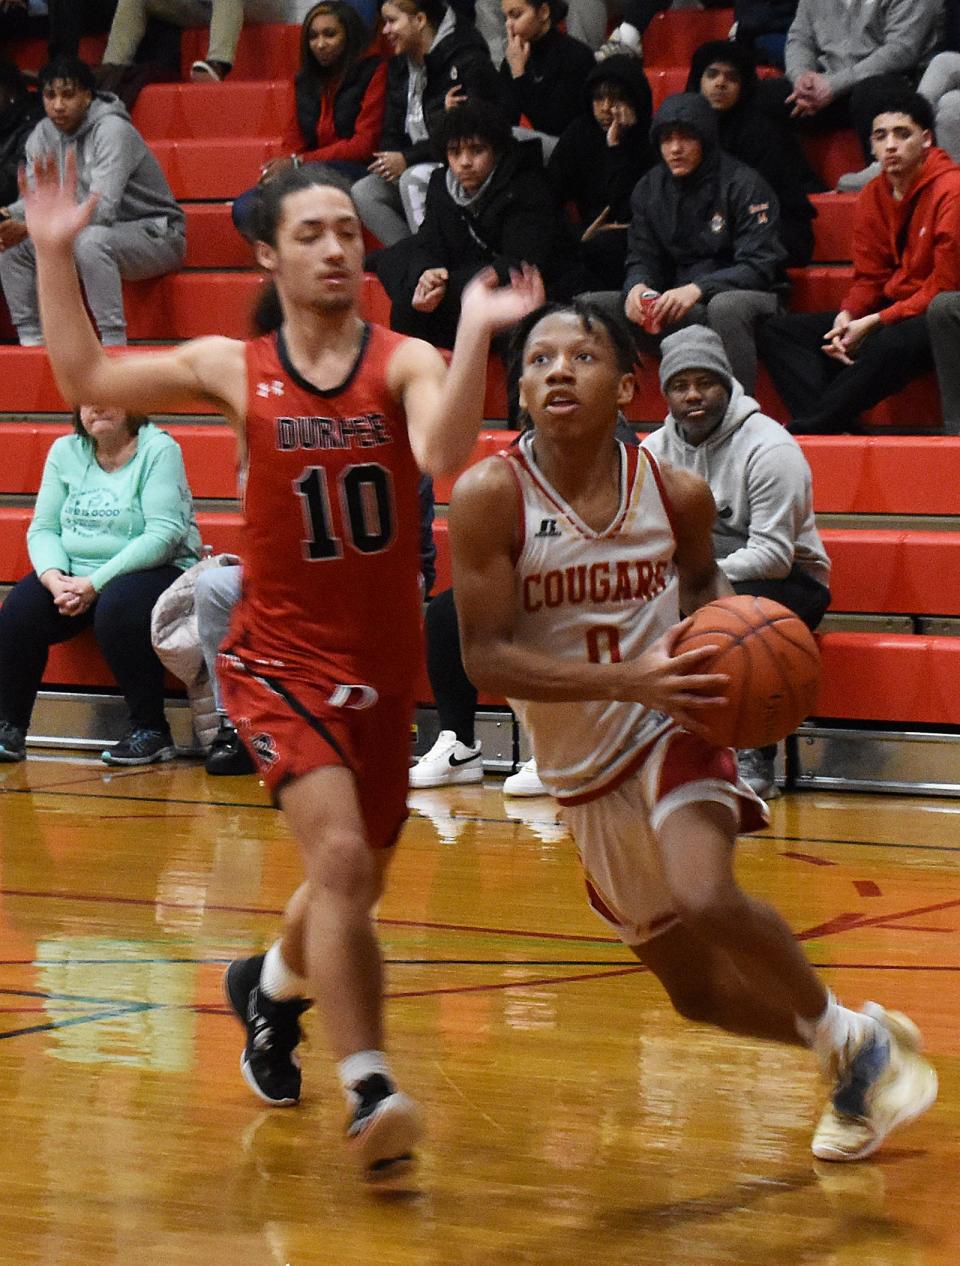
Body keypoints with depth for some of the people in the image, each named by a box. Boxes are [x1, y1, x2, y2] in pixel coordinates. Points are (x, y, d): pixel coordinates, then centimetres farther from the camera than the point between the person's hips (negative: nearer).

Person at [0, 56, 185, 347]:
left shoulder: (112, 130, -22)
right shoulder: (43, 135, -1)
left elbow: (101, 209, -32)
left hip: (154, 234, -7)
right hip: (91, 232, 7)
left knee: (91, 241, -38)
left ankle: (114, 343, -32)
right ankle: (31, 340, -3)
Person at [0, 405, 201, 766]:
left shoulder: (159, 449, -7)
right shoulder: (65, 451, 10)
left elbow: (164, 535, -17)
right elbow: (43, 529, 6)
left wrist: (96, 583, -22)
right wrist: (55, 579, -16)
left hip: (155, 571, -5)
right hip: (74, 573, 5)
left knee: (116, 605, -36)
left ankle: (152, 731, -23)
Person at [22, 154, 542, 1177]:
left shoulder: (404, 362, -6)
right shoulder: (235, 370, -2)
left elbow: (444, 453, -27)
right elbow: (85, 378, 4)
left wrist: (475, 336, -37)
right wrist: (55, 255, -2)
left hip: (383, 667, 2)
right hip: (281, 659, -2)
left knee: (352, 886, 18)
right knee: (342, 857, -23)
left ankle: (273, 986, 51)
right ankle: (369, 1091, -20)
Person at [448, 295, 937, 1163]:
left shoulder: (678, 494, -9)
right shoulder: (491, 496, -16)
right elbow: (484, 658, -20)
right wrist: (625, 679, -31)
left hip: (672, 736, -2)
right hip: (584, 773, 2)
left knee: (707, 901, -31)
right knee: (697, 992, 10)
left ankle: (852, 1037, -6)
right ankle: (851, 1060, 36)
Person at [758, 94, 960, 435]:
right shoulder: (874, 196, 9)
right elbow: (869, 277, 12)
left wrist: (873, 323, -20)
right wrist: (847, 316, -11)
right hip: (893, 311, 8)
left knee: (892, 343, -42)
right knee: (776, 331, -3)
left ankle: (807, 430, -31)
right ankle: (834, 430, -28)